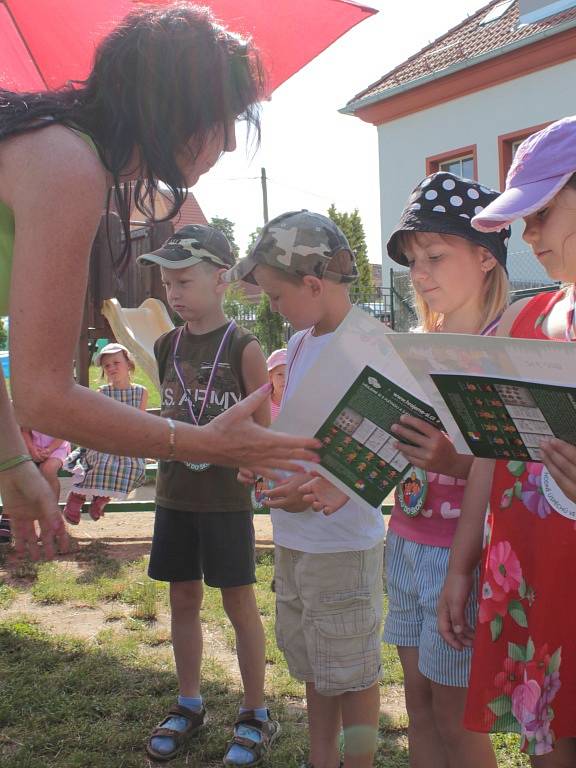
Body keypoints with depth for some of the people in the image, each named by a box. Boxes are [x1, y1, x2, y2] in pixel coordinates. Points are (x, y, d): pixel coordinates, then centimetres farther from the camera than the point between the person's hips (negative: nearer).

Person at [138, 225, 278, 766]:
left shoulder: (243, 347, -10)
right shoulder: (166, 345, 6)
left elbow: (263, 428, -6)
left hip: (226, 496, -5)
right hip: (175, 493, 5)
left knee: (239, 603, 6)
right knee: (183, 599, 16)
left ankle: (255, 717, 23)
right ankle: (189, 705, 34)